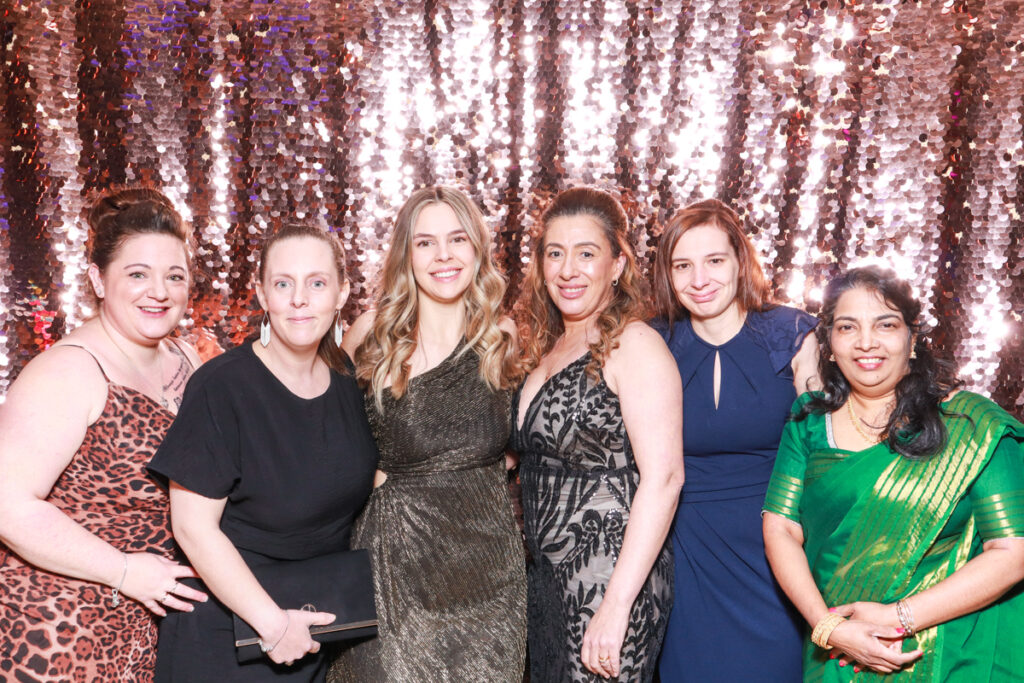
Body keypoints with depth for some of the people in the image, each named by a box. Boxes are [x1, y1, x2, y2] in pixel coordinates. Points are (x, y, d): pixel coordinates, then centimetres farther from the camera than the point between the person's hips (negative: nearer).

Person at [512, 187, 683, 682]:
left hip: (612, 580, -7)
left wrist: (616, 606, -23)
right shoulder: (546, 348, 10)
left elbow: (663, 477, -20)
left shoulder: (634, 346, -14)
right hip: (548, 577, 7)